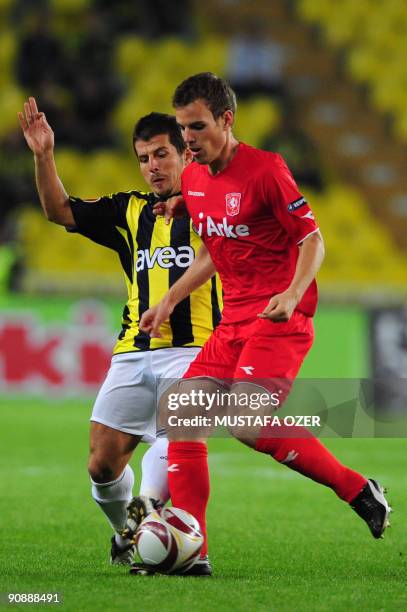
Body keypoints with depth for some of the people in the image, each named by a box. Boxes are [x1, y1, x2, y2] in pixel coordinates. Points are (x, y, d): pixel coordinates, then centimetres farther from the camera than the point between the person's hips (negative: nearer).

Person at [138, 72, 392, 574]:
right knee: (182, 416, -5)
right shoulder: (192, 178, 11)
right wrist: (170, 300, 20)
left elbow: (312, 239, -10)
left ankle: (358, 490, -8)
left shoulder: (266, 169, -12)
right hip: (233, 321, 8)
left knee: (246, 423, -24)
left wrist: (292, 294, -25)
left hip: (280, 318, -8)